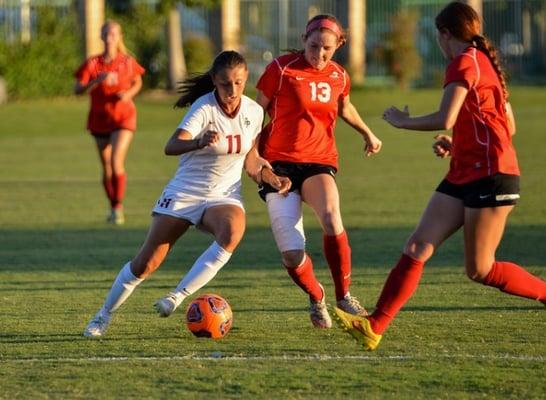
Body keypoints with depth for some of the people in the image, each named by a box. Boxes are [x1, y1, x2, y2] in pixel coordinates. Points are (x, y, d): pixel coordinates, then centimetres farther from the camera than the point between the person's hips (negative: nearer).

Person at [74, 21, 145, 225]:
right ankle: (113, 208, 28)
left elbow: (138, 82, 14)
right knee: (106, 167, 10)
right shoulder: (92, 64, -5)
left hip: (123, 118, -2)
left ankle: (119, 207, -8)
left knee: (116, 162, -18)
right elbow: (78, 89, -13)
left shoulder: (128, 62, -4)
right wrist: (98, 80, -29)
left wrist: (129, 94, -7)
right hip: (100, 120, 2)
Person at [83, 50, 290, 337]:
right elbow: (171, 146, -33)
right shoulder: (204, 108, -18)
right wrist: (199, 143, -52)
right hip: (185, 193, -3)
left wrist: (272, 179, -1)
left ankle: (177, 297, -26)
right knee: (146, 264, -3)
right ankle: (104, 316, 20)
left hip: (224, 195, 3)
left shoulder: (254, 112, -2)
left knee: (232, 232, -34)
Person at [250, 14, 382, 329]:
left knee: (331, 217, -32)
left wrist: (367, 133, 38)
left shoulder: (339, 77, 6)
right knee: (292, 254, -14)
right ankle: (316, 297, 18)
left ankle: (344, 295, -15)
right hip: (279, 163, -2)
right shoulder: (282, 69, -6)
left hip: (319, 161, 2)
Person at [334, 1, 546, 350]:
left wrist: (402, 121, -5)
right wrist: (456, 143, 18)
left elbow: (445, 119, -22)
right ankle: (375, 327, -7)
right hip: (465, 175, 10)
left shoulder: (464, 62, -11)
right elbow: (509, 126, 22)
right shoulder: (485, 62, 18)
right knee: (418, 247, -1)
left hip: (491, 174, -10)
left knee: (479, 270, -5)